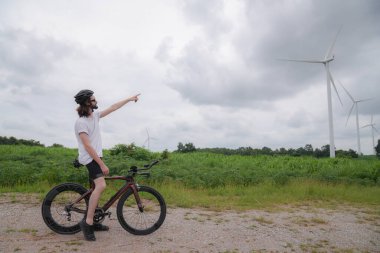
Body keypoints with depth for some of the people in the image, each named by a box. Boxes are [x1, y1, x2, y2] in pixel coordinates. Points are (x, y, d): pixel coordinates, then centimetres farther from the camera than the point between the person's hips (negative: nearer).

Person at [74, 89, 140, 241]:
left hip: (95, 157, 9)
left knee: (96, 189, 13)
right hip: (89, 158, -9)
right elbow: (87, 146, -22)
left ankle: (92, 222, 24)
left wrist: (130, 99, 20)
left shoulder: (95, 115, 7)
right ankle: (88, 222, -17)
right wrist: (102, 164, -23)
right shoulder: (81, 122, -17)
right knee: (101, 185, -27)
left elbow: (113, 108, 17)